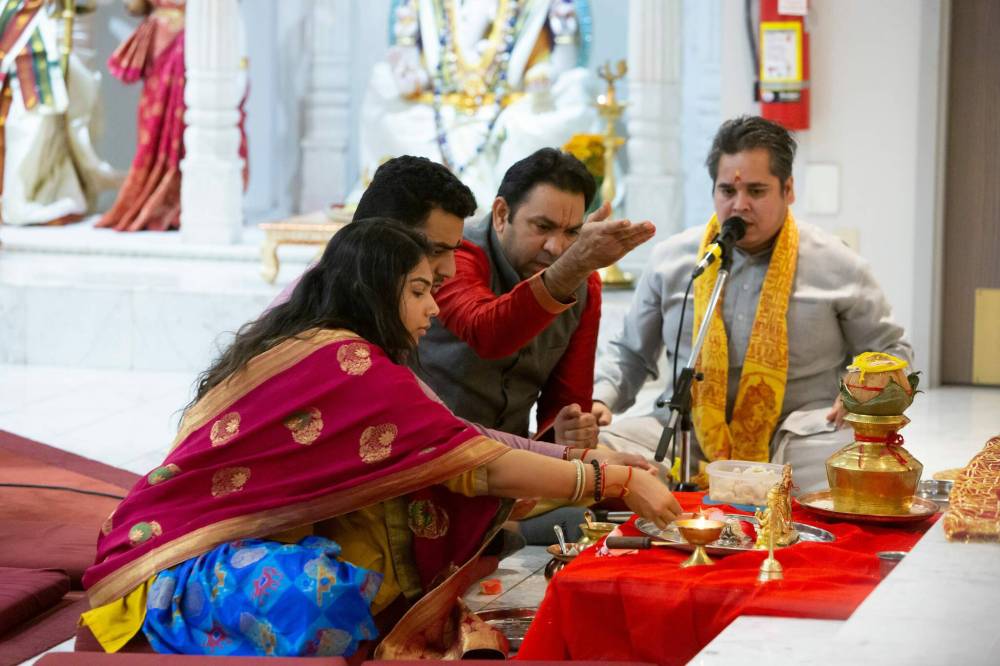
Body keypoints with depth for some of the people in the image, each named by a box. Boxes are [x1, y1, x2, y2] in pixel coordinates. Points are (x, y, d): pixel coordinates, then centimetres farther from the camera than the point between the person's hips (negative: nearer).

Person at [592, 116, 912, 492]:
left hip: (796, 436, -2)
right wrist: (600, 399, -1)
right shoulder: (670, 260, 11)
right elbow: (630, 353, 19)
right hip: (688, 429, 2)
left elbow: (890, 350, 15)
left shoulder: (839, 267, 6)